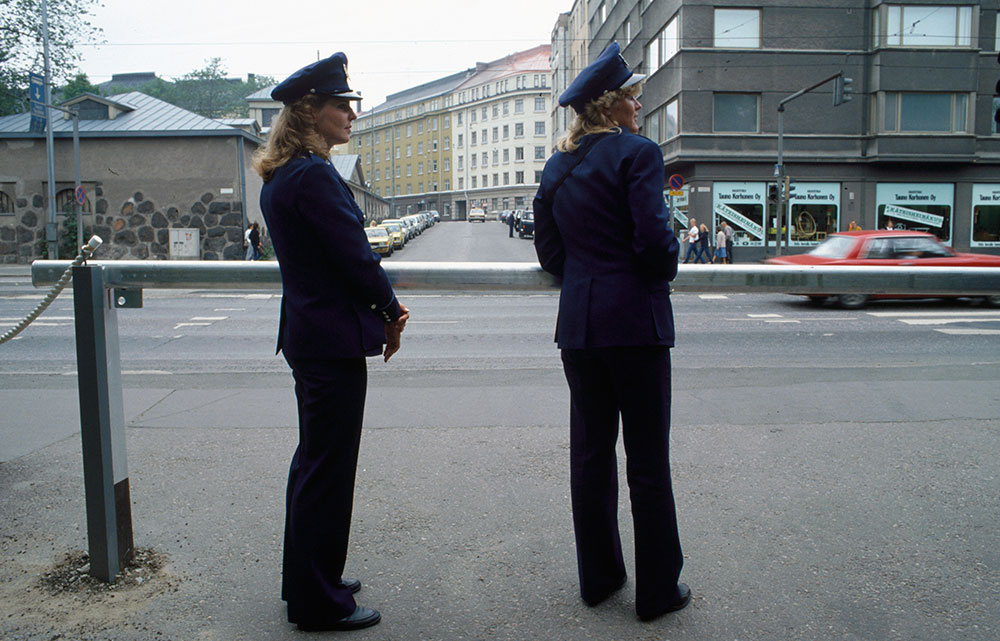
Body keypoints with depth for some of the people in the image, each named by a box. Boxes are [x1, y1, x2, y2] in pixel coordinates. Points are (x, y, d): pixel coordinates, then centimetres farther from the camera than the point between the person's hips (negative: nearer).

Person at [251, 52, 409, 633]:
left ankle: (307, 580, 35)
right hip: (335, 339, -10)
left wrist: (383, 306, 6)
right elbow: (355, 256, -19)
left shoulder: (280, 177, 12)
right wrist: (392, 314, -3)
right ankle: (320, 603, 16)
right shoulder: (315, 175, -18)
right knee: (328, 469, 1)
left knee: (314, 460, 20)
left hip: (307, 334, 10)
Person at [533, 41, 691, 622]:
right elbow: (655, 239, -17)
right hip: (636, 320, -6)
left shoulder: (558, 166, 12)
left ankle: (599, 577, 26)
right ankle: (658, 590, 15)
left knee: (590, 454, 13)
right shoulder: (638, 153, -9)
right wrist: (666, 268, 3)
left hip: (578, 325, 7)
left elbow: (549, 249, 13)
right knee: (648, 461, 3)